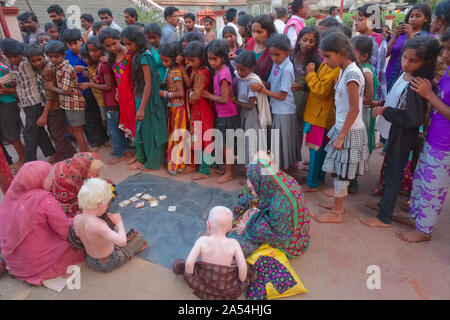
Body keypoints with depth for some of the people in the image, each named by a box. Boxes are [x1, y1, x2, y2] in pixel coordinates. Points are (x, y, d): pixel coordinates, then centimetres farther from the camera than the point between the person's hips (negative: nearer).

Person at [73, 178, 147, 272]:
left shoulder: (76, 219, -15)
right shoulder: (97, 225, -38)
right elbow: (122, 241, -41)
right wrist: (119, 222, -24)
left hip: (90, 261, 7)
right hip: (108, 264, -7)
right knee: (140, 237, 7)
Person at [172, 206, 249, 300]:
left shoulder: (202, 240, -17)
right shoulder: (233, 243, -17)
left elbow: (189, 262, -24)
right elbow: (242, 266, -22)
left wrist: (189, 278, -5)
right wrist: (241, 283, -4)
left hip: (203, 284, 2)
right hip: (226, 288, -1)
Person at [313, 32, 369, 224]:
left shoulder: (352, 73, -19)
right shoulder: (344, 71, 9)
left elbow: (354, 109, -21)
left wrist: (341, 136, -18)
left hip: (350, 131, -9)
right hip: (342, 128, 9)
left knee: (341, 172, 1)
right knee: (339, 170, 17)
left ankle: (336, 213, 16)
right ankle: (338, 204, 33)